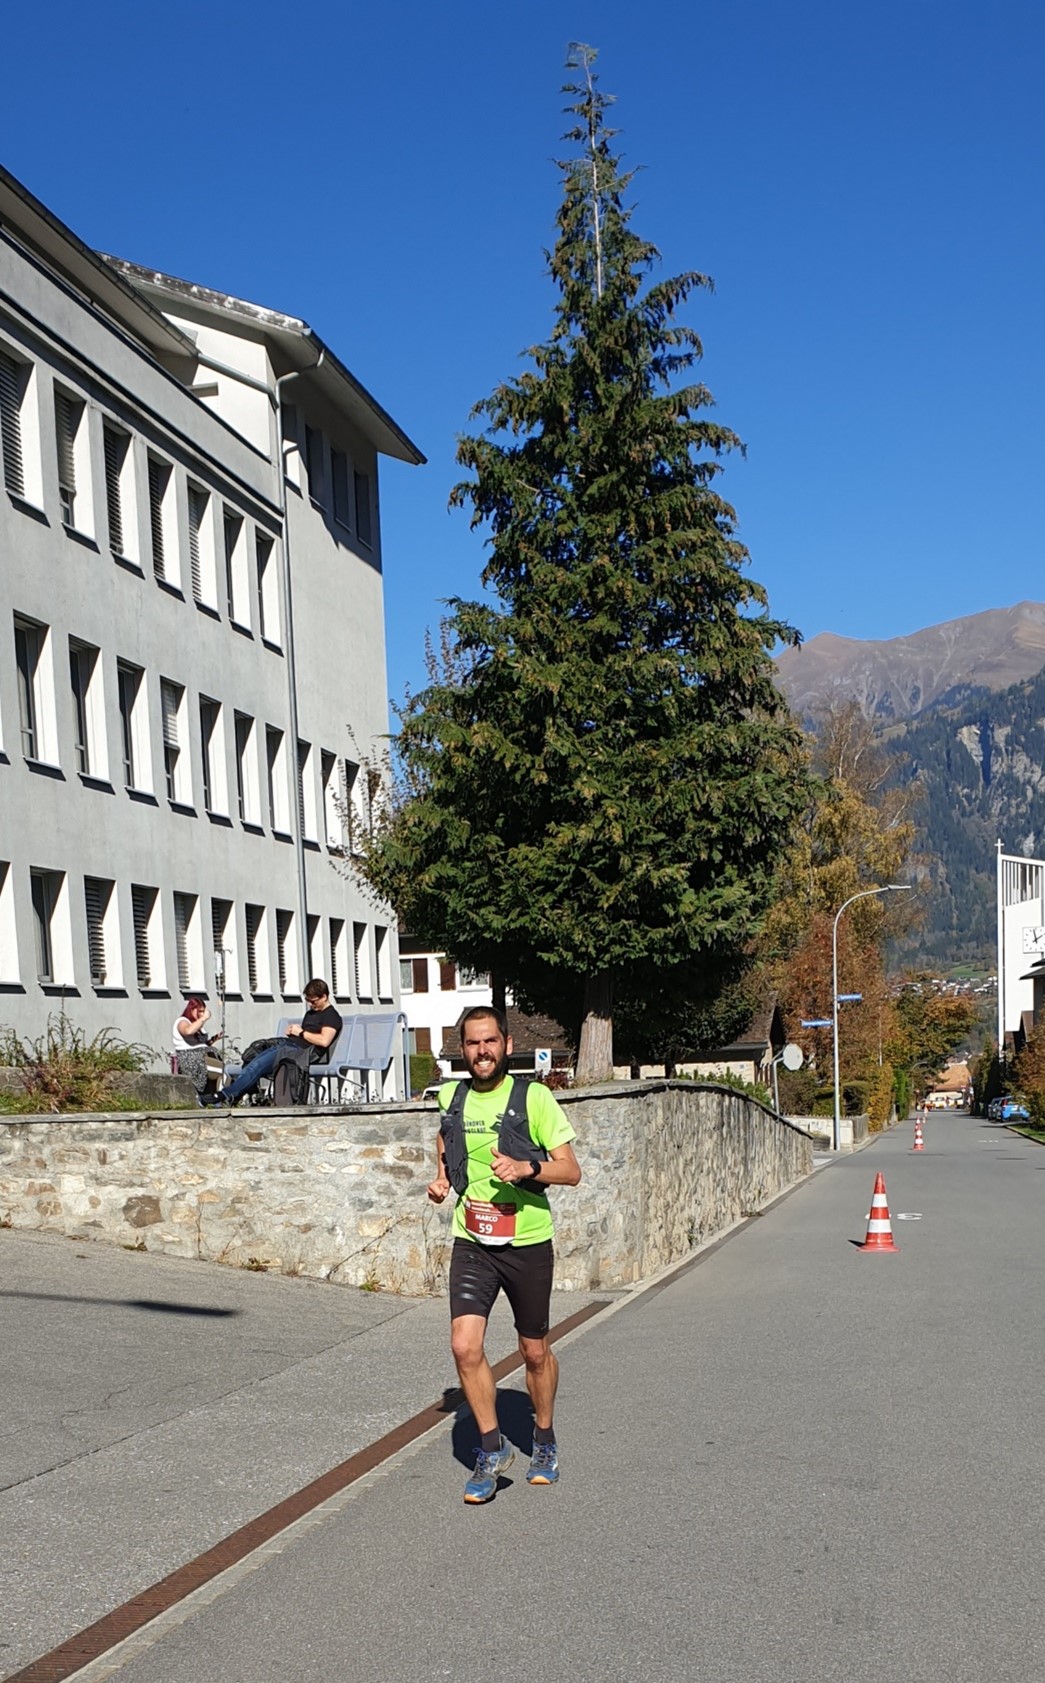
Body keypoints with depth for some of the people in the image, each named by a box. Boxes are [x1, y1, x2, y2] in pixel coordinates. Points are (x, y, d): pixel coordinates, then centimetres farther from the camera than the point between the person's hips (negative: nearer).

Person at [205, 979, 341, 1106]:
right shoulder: (311, 1013, 29)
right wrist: (292, 1030, 10)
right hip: (287, 1045, 9)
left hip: (302, 1052, -9)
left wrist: (301, 1032, -7)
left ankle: (226, 1095, -22)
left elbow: (324, 1041, -17)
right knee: (250, 1064, -14)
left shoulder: (332, 1016, -1)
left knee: (257, 1066, -23)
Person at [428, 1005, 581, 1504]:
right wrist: (440, 1178, 10)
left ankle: (544, 1442, 35)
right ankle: (492, 1449, 6)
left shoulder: (533, 1098, -8)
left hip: (527, 1243, -2)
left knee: (534, 1351, 11)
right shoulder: (451, 1099, 4)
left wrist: (527, 1168, -25)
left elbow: (571, 1170, -8)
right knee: (465, 1346, -12)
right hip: (471, 1243, 2)